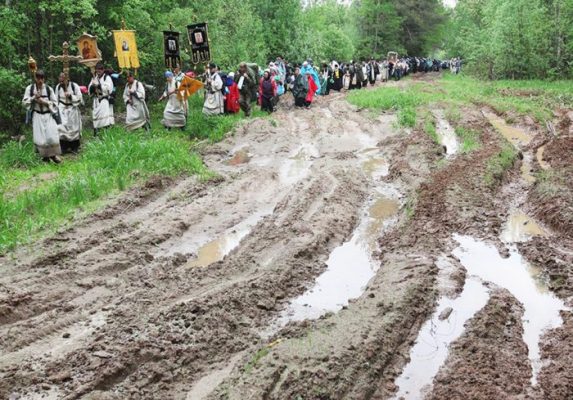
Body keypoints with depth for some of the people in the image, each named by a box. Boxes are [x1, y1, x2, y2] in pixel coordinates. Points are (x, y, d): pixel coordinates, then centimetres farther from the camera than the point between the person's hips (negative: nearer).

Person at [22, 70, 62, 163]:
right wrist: (34, 97, -13)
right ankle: (45, 156, 14)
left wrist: (45, 102, -13)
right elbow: (24, 102, 1)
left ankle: (53, 154, 6)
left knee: (52, 136, -11)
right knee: (40, 138, -2)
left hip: (48, 115, 0)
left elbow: (55, 103, 2)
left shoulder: (49, 89, 0)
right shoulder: (30, 88, 1)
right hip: (37, 115, 0)